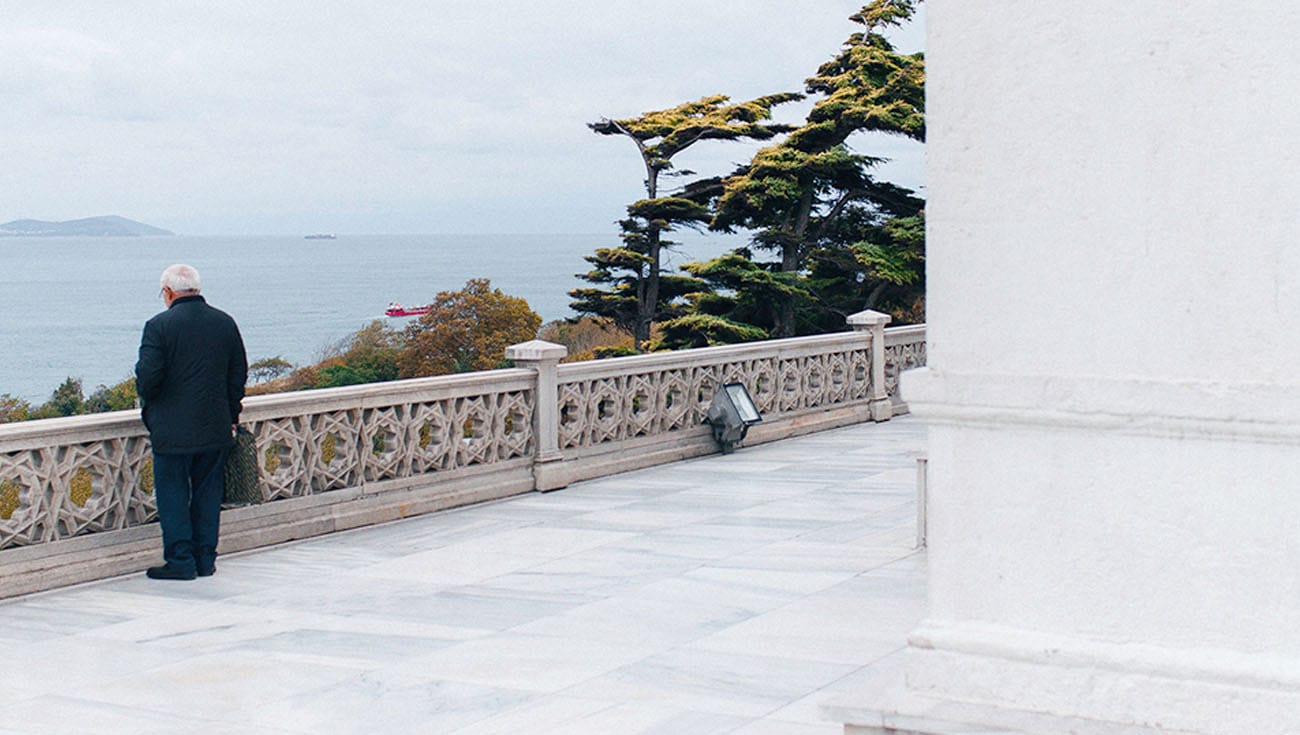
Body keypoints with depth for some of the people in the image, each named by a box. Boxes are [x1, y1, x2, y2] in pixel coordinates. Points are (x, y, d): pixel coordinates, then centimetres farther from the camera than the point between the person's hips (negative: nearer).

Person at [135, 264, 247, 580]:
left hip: (173, 429, -5)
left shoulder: (159, 325, -11)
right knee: (208, 492, 12)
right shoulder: (225, 322, 5)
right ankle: (205, 559, 16)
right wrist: (231, 414, 18)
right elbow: (239, 373, 9)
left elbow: (148, 375, -15)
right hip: (215, 428, 5)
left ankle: (180, 561, 4)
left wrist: (147, 401, 6)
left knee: (173, 494, 4)